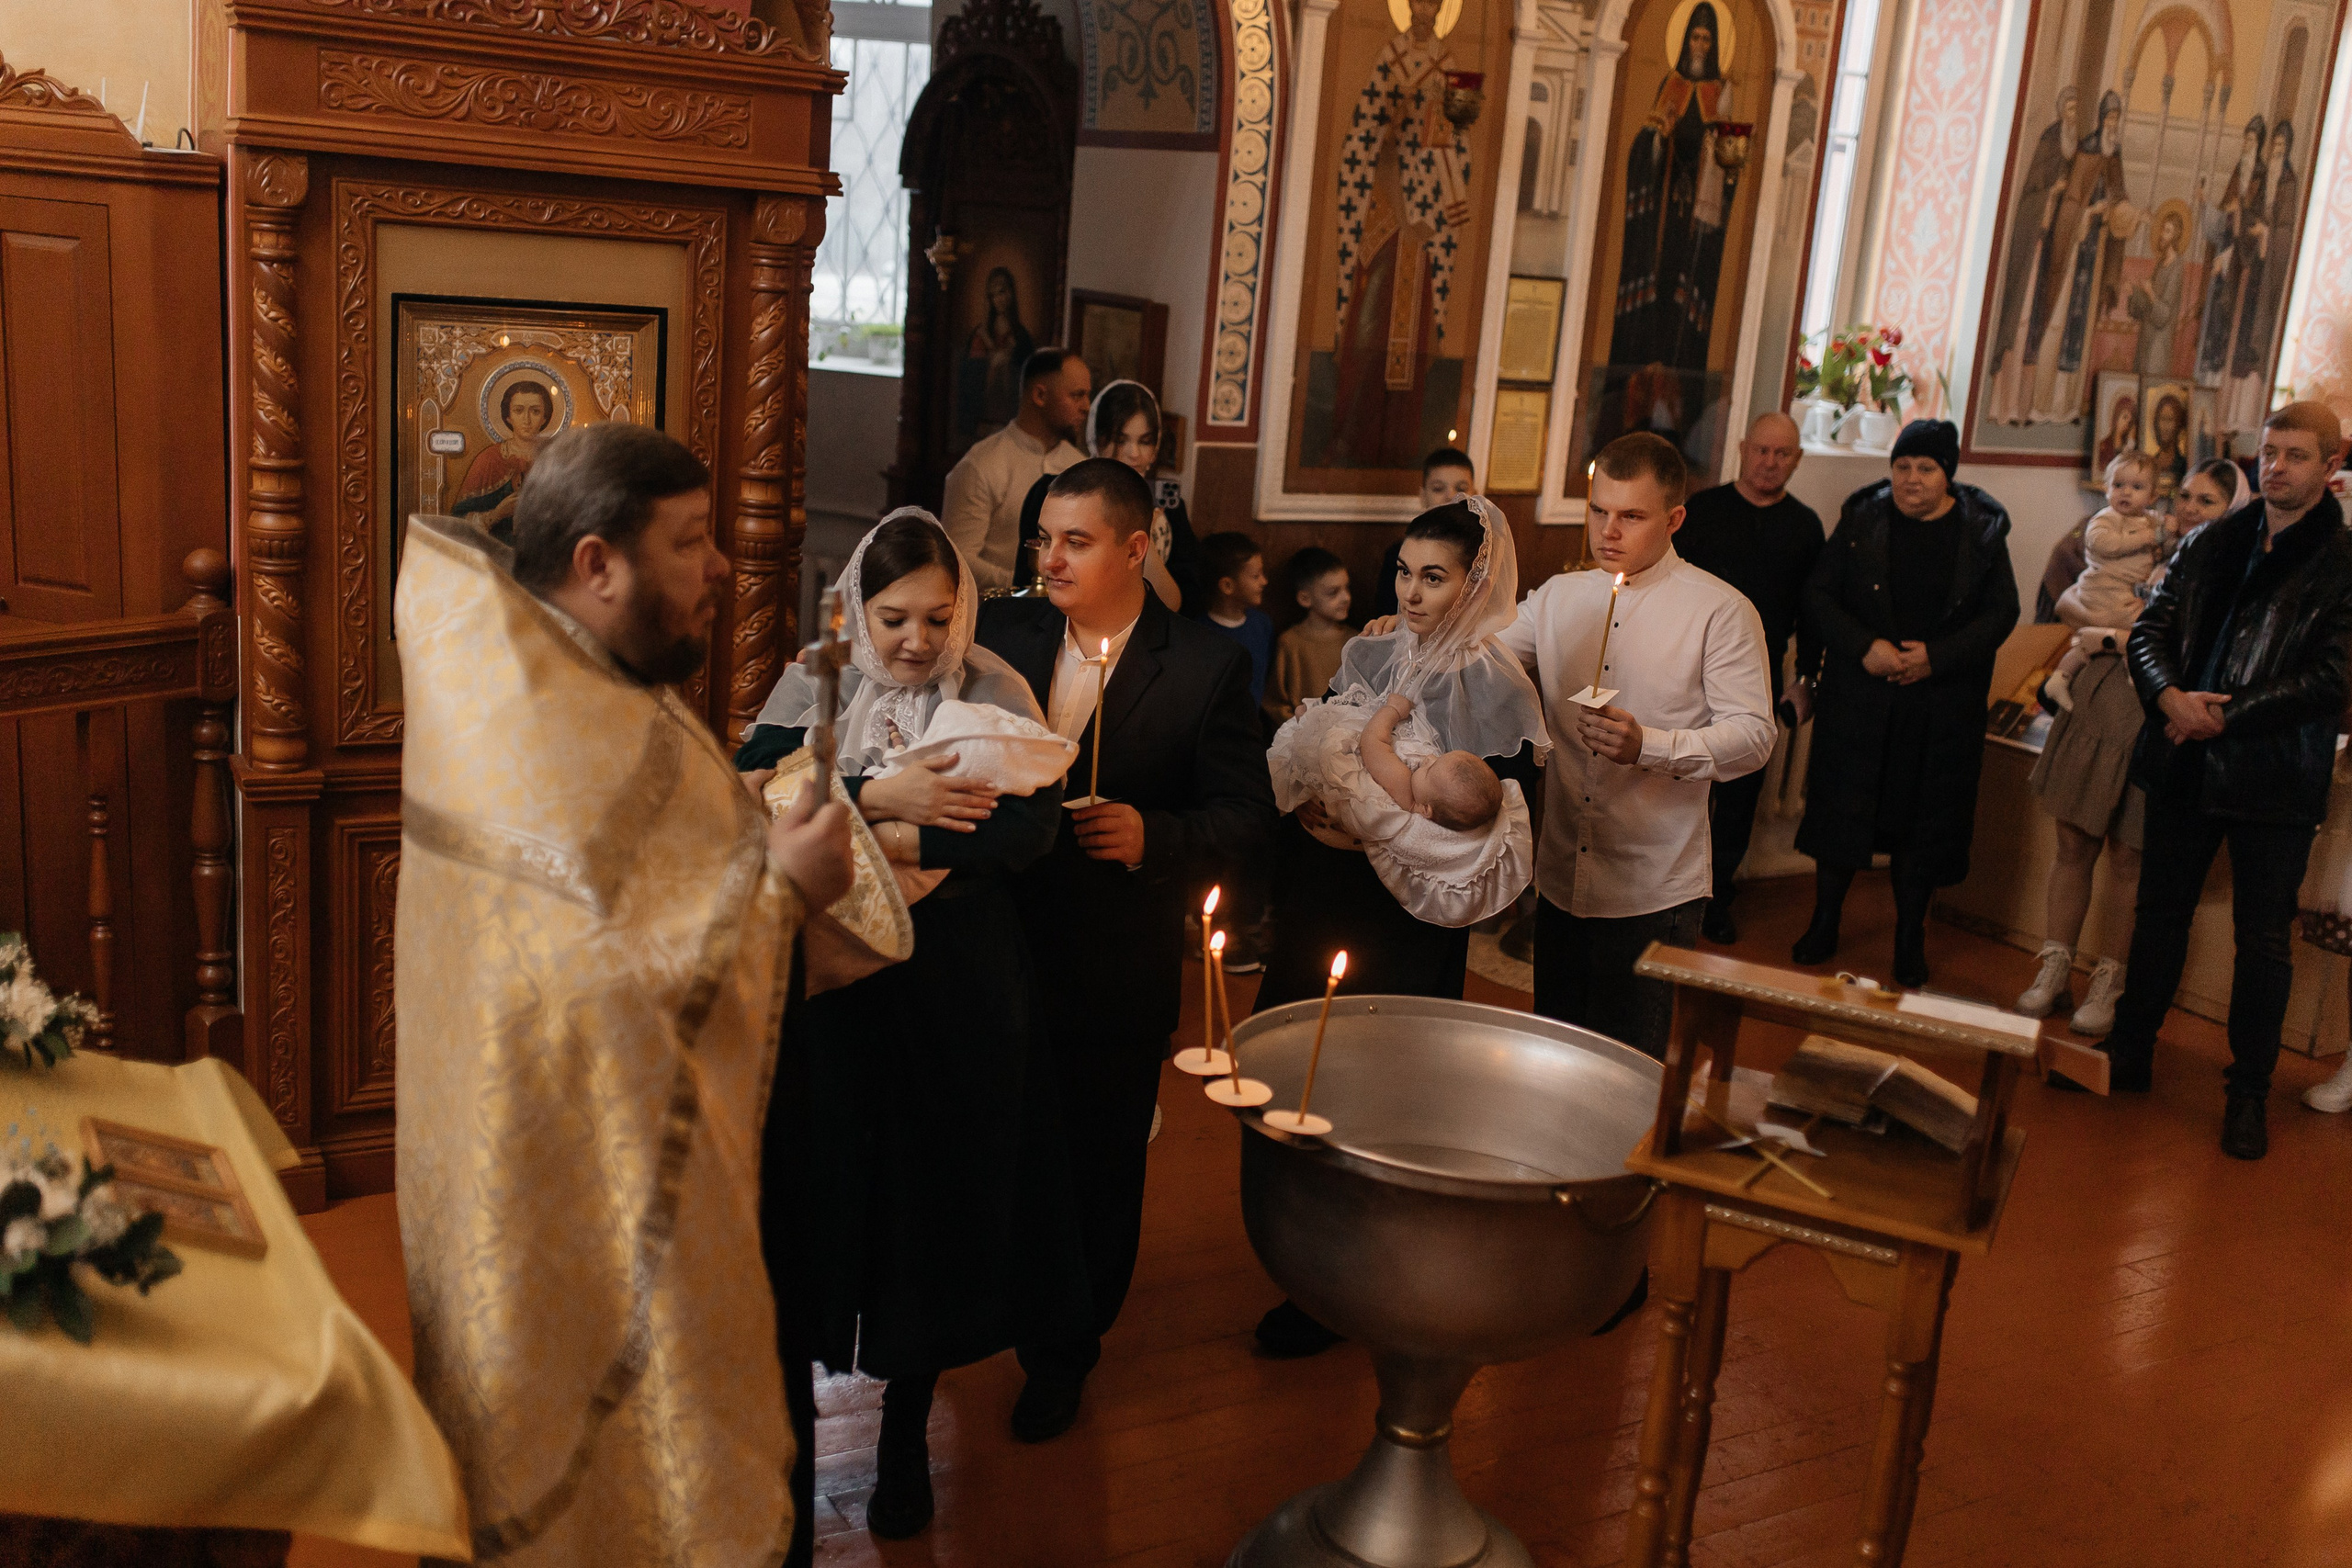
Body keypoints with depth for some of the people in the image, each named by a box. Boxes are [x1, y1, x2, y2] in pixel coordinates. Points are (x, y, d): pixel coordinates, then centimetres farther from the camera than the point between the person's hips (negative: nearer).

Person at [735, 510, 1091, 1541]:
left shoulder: (996, 695, -3)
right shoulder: (811, 687, 1)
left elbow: (1032, 828, -15)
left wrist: (899, 845, -20)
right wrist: (874, 797, -24)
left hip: (956, 992, -1)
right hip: (828, 981, 1)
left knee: (939, 1193, 8)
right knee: (826, 1182, 10)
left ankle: (907, 1433, 24)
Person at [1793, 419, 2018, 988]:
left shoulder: (1982, 531, 0)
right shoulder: (1862, 520, 1)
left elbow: (2001, 612, -1)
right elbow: (1819, 594, 0)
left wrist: (1936, 656, -13)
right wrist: (1864, 647, -14)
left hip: (1944, 702, 0)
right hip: (1859, 696, 0)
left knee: (1926, 818, 5)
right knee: (1842, 805, 5)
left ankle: (1910, 938, 19)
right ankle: (1824, 924, 19)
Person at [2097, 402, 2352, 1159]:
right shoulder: (2209, 544, 8)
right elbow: (2150, 629, 7)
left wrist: (2224, 716, -15)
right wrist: (2170, 695, -13)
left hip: (2274, 779, -4)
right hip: (2185, 764, 4)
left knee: (2263, 940, 5)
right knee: (2160, 915, 15)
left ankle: (2249, 1091, 19)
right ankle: (2130, 1052, 29)